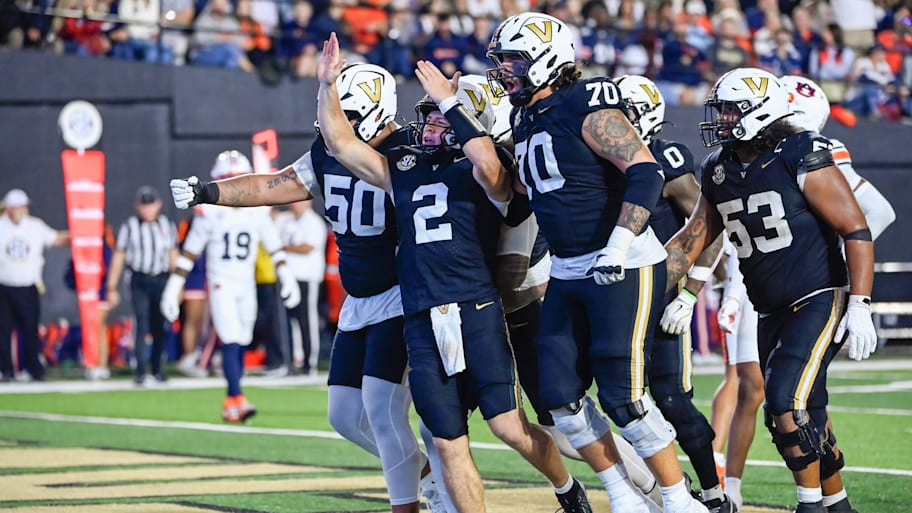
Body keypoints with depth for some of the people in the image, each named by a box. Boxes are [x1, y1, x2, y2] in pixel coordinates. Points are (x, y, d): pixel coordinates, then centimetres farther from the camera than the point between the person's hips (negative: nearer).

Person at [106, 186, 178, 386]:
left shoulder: (167, 225, 7)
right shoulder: (129, 227, -3)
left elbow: (173, 256, 15)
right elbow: (118, 257, 1)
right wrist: (112, 288, 1)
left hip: (162, 280, 3)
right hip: (140, 281, -3)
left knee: (159, 327, 6)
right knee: (142, 325, -10)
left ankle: (157, 369, 18)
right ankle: (140, 372, -10)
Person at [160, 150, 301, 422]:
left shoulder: (258, 211, 4)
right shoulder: (210, 212, -6)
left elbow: (274, 246, 13)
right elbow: (190, 251, -1)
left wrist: (285, 275, 4)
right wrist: (173, 286, -3)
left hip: (247, 285, 4)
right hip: (221, 284, -4)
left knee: (240, 346, 6)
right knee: (231, 343, -16)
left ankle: (230, 403, 14)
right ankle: (237, 399, -21)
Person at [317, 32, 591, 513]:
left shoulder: (479, 172, 2)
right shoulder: (402, 171, 18)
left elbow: (488, 164, -23)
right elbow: (341, 143, 18)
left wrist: (449, 101, -18)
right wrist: (327, 85, 8)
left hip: (476, 314, -5)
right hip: (422, 324, 5)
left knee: (509, 426, -7)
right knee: (449, 444, 3)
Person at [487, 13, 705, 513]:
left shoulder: (586, 109, -15)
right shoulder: (525, 120, 11)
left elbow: (646, 173, -22)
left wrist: (617, 247, -28)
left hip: (622, 268, -9)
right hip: (566, 273, 9)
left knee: (622, 396, -9)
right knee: (561, 396, 4)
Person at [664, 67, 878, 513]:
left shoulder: (801, 158, -12)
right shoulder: (720, 171, 8)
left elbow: (856, 230, -13)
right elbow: (689, 243, 16)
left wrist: (859, 306, -19)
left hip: (820, 299, -7)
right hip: (772, 313, 7)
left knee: (788, 401, -19)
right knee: (802, 416, 10)